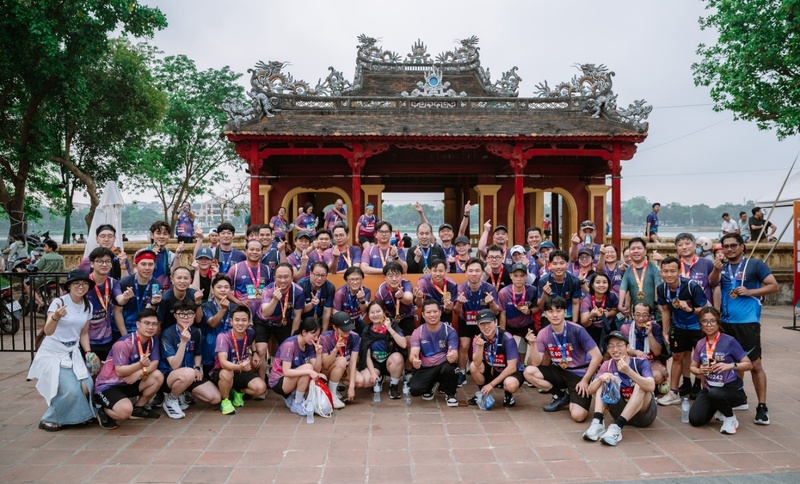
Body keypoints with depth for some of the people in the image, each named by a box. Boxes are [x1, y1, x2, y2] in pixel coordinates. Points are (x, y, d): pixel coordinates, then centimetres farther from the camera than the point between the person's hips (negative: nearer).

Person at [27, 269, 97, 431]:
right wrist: (56, 317, -46)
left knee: (86, 387, -10)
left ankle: (75, 416, 18)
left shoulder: (88, 306, 2)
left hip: (73, 352, 6)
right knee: (71, 390, -18)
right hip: (53, 352, -5)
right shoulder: (59, 302, -17)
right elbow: (47, 331, -27)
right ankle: (48, 420, 7)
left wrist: (88, 352, -2)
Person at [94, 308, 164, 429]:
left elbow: (154, 364, -7)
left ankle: (137, 408, 5)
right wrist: (140, 364, -42)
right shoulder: (124, 343, -23)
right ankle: (104, 412, 4)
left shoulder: (153, 340, -3)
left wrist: (140, 372, -27)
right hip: (108, 385, -7)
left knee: (158, 376, -16)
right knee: (125, 411, -32)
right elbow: (120, 371, -25)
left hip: (129, 382, 7)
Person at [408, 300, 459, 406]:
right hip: (425, 369, 1)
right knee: (414, 389, -27)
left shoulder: (450, 331, -9)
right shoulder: (417, 332, -6)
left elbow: (455, 354, -18)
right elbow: (413, 354, -17)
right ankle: (429, 388, 13)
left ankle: (450, 394, -4)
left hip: (443, 366, -1)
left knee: (449, 367, -37)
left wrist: (453, 356, -45)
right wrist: (414, 360, -44)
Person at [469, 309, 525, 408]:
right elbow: (477, 364, -20)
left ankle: (508, 395, 0)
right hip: (492, 371, 4)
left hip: (511, 372, -4)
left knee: (510, 384, -38)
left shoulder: (507, 339, -25)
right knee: (473, 366, -23)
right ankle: (483, 393, 3)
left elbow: (512, 367, -24)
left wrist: (491, 384, -21)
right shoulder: (478, 339, -11)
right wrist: (480, 347, -38)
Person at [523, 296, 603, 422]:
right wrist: (533, 344, -25)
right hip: (560, 372, 5)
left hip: (579, 374, -5)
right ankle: (561, 397, 3)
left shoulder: (577, 330, -19)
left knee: (578, 416, -24)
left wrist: (585, 380, -15)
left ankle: (574, 399, 13)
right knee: (529, 372, -18)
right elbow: (535, 363, -9)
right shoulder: (543, 334, -7)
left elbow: (597, 356, -16)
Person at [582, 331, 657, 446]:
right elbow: (590, 390, -12)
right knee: (604, 380, -13)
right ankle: (597, 423, -30)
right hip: (622, 412, 4)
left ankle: (617, 427, -40)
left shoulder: (641, 362, -15)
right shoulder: (607, 365, -4)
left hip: (644, 413, -3)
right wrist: (601, 378, -32)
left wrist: (628, 371, -46)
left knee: (640, 384, -30)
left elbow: (651, 387, -33)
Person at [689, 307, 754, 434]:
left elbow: (749, 364, -10)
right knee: (695, 420, -10)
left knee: (714, 393, -39)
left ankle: (731, 419, -5)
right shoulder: (700, 344, 3)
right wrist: (699, 371, -12)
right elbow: (693, 367, 12)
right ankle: (721, 406, 21)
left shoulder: (729, 341, -11)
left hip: (731, 388, -5)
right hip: (709, 388, 5)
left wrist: (730, 366, -28)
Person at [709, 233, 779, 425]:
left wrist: (750, 291, -15)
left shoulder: (755, 264, -1)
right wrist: (716, 270, -30)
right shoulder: (723, 267, 10)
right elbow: (712, 282, -9)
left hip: (748, 322, -4)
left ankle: (762, 407, 2)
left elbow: (774, 286, -2)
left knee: (755, 364, -3)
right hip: (726, 322, 5)